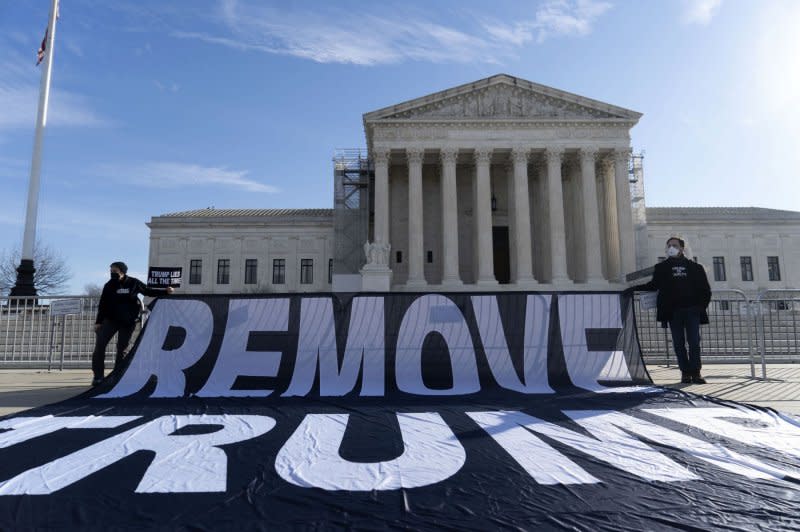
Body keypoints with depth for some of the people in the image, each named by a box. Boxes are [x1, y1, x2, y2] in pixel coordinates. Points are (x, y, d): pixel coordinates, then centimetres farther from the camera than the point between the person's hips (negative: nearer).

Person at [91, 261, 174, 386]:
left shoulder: (133, 283, -3)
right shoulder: (109, 285, 2)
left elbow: (148, 291, 8)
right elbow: (102, 304, 7)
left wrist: (165, 291, -2)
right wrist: (98, 322, 3)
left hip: (128, 322, -1)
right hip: (110, 320, 2)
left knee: (122, 348, 4)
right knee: (100, 344, -9)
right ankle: (98, 376, -3)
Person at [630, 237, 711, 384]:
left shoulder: (695, 267, 11)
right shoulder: (662, 267, 12)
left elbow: (705, 289, 11)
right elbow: (653, 285, 12)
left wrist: (702, 306, -1)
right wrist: (634, 288, 0)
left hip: (692, 310, 0)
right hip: (673, 311, 0)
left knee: (694, 342, -4)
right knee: (678, 343, 1)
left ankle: (695, 372, 4)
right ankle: (685, 372, 8)